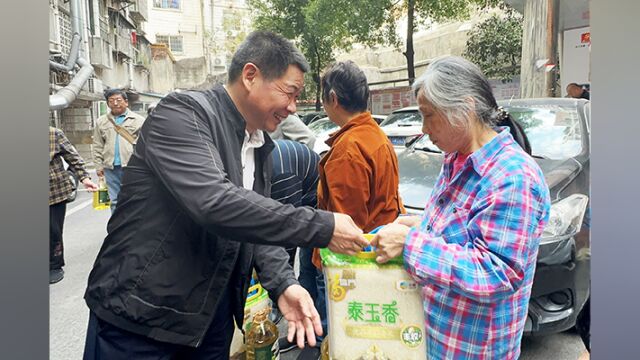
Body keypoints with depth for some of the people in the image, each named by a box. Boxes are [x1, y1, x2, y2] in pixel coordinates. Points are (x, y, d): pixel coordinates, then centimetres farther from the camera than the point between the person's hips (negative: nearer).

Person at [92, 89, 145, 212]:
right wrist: (99, 165, 5)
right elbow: (98, 146, 13)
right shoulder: (101, 122, 13)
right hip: (111, 167, 3)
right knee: (115, 201, 10)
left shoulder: (138, 120, 2)